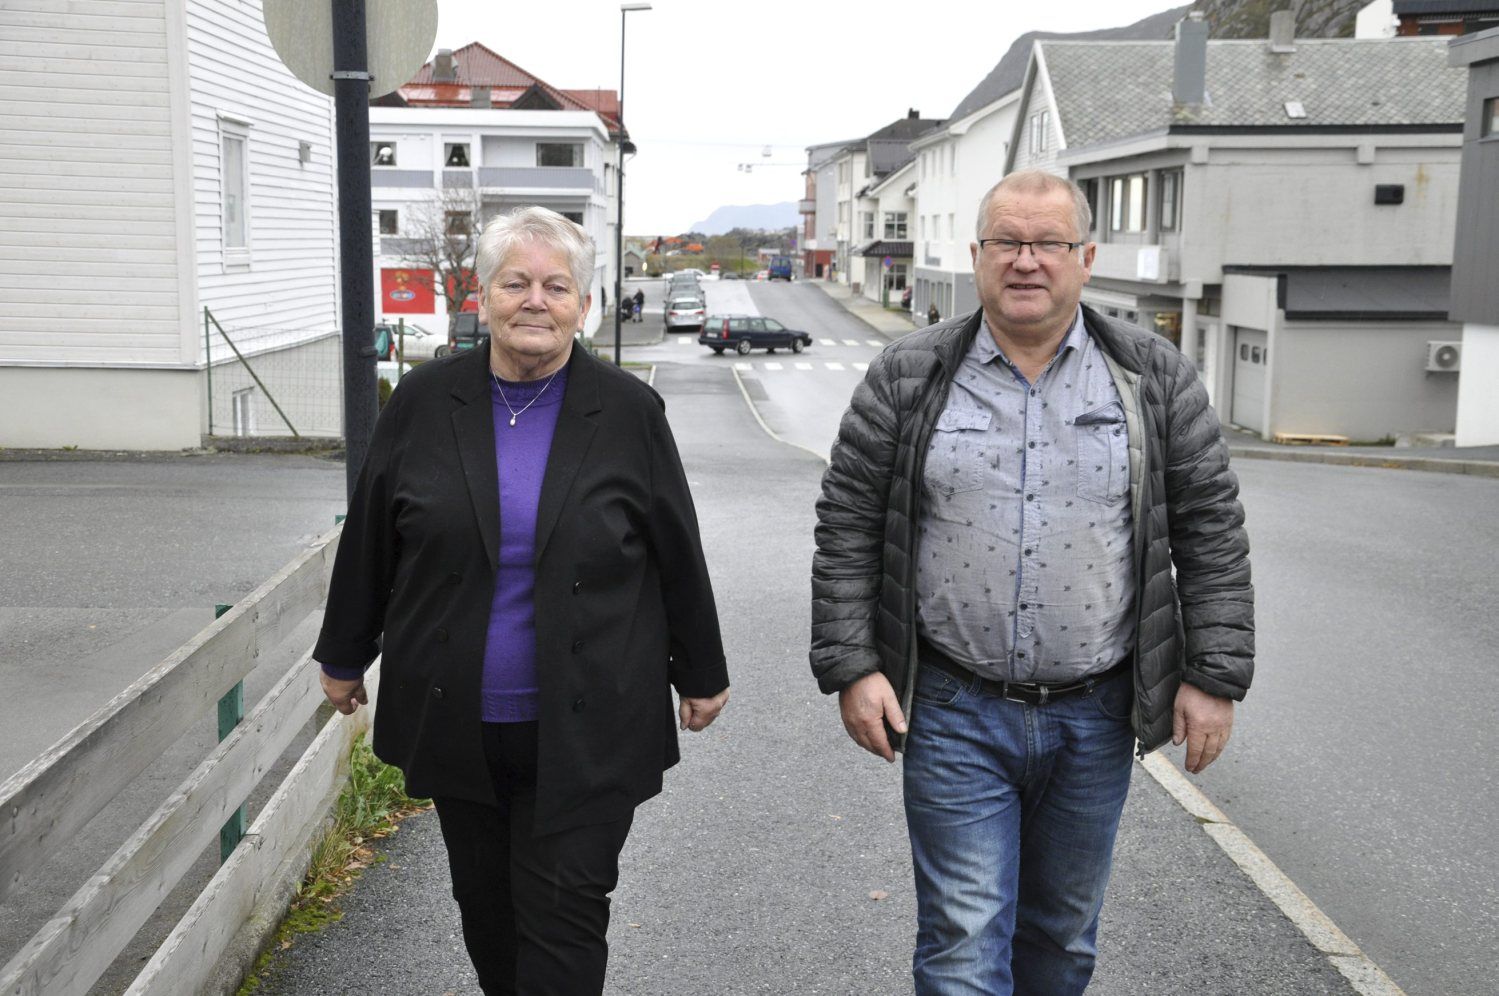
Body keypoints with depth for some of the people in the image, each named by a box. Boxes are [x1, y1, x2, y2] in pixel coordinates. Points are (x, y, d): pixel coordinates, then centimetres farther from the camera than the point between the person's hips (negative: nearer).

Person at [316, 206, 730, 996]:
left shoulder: (629, 412, -4)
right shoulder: (424, 402, 0)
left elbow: (677, 555, 3)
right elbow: (370, 539, 9)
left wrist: (700, 674, 8)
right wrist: (344, 656, 15)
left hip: (583, 728, -2)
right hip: (458, 721, 3)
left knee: (562, 915, 0)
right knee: (485, 902, 15)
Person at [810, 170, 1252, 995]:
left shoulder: (1155, 378, 1)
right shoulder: (908, 379, -1)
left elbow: (1212, 531, 2)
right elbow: (847, 526, 0)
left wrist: (1214, 677, -3)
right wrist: (851, 666, -6)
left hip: (1094, 717, 2)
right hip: (955, 716, -1)